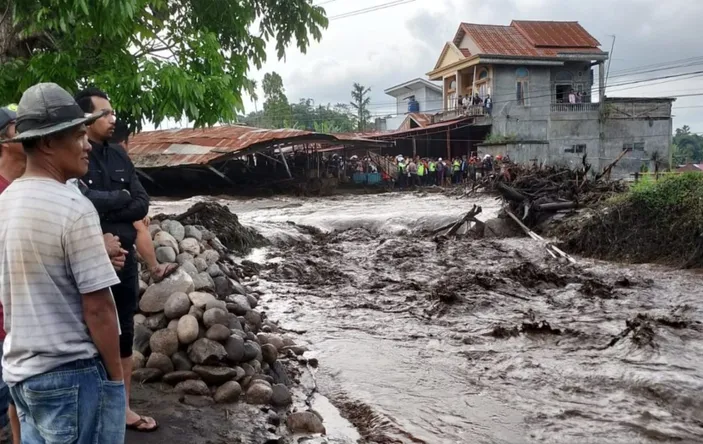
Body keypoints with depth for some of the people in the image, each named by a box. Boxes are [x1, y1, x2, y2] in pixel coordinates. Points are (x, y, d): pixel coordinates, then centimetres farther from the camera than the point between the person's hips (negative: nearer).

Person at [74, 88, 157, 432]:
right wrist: (117, 203, -15)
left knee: (124, 336, 15)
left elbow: (142, 204, 0)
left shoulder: (119, 155, 7)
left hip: (124, 258, 6)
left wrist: (101, 208, -13)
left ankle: (122, 408, 31)